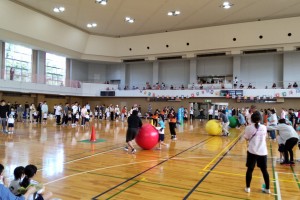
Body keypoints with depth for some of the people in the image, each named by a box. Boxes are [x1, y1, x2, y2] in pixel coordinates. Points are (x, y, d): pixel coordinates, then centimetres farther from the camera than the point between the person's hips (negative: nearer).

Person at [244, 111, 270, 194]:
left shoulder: (249, 128, -7)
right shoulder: (264, 127, 2)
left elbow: (246, 138, 4)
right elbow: (264, 137, 16)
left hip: (252, 151, -3)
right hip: (263, 152, 3)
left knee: (250, 169, 8)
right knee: (264, 170, 15)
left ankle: (247, 188, 15)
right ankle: (267, 188, 25)